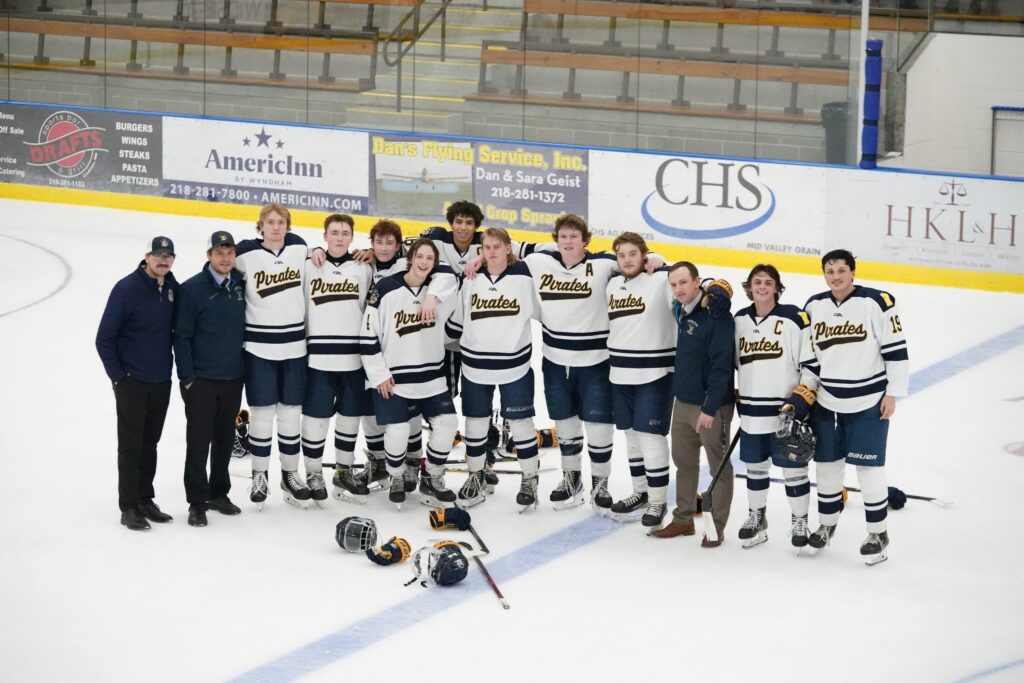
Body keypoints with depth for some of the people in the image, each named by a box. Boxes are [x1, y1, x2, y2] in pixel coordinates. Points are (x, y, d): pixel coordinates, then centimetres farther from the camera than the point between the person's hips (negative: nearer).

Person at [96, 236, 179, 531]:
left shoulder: (173, 288, 1)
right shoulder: (127, 289, -16)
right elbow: (104, 338, -12)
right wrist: (118, 376, -12)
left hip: (161, 382, 5)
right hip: (131, 382, -5)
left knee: (150, 443, 14)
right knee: (131, 444, 0)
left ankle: (145, 500, 24)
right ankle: (129, 507, 5)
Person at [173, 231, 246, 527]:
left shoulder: (242, 283, 1)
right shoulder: (192, 289, -11)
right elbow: (182, 336, -9)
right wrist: (187, 378, -11)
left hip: (233, 378, 4)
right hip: (201, 380, -4)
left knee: (225, 439, 13)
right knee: (198, 441, -1)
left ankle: (219, 493, 26)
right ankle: (197, 502, 6)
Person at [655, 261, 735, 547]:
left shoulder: (717, 316, -19)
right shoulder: (679, 310, 5)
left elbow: (721, 366, -22)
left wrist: (709, 408, -23)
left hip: (711, 405, -8)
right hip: (683, 401, 8)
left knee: (718, 466, 4)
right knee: (684, 461, 16)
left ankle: (716, 526, 11)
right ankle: (683, 519, 28)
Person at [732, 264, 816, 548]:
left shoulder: (794, 318, -10)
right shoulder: (740, 319, 8)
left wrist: (802, 397, -17)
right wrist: (735, 395, 15)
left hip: (786, 411, -5)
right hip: (751, 412, 5)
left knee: (793, 467, 3)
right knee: (754, 466, 16)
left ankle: (799, 521, 18)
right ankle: (756, 517, 31)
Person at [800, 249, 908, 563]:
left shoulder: (877, 303, -12)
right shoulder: (814, 307, 4)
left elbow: (897, 350, -10)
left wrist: (892, 393, -11)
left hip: (868, 404, -5)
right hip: (826, 404, 5)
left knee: (869, 468, -2)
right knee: (827, 465, 13)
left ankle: (878, 533, 10)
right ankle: (827, 523, 31)